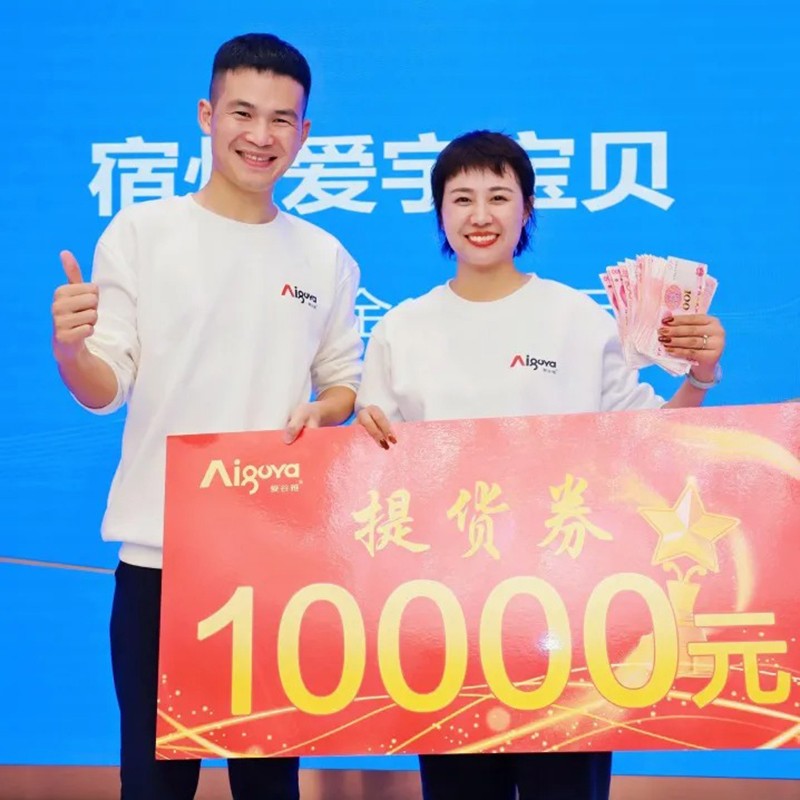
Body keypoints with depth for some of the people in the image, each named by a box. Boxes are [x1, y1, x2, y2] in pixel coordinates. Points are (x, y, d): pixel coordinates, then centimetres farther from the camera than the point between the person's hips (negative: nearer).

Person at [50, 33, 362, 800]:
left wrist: (322, 411, -7)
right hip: (159, 549, -2)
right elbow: (103, 390, -3)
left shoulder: (326, 260, 7)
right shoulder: (139, 233, -1)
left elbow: (345, 384, 15)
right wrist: (69, 348, -25)